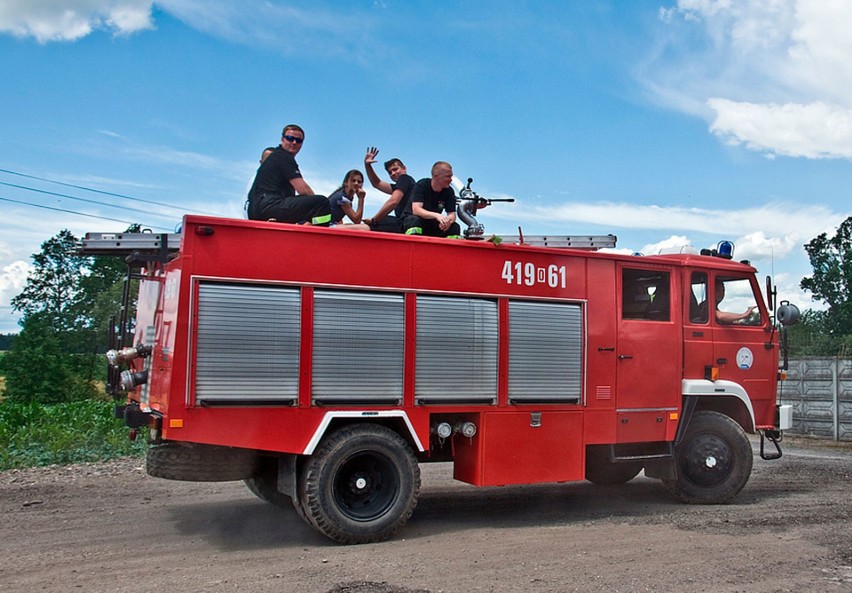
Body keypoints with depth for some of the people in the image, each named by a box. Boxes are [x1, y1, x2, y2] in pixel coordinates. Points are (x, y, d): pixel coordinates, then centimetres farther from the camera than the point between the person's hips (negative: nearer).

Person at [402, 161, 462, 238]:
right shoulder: (421, 185, -17)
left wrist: (448, 220, -35)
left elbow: (452, 214, -9)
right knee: (415, 220, -37)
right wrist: (437, 216, -45)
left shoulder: (449, 191, -6)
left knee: (455, 227, -20)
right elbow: (416, 210, -29)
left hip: (433, 225, 4)